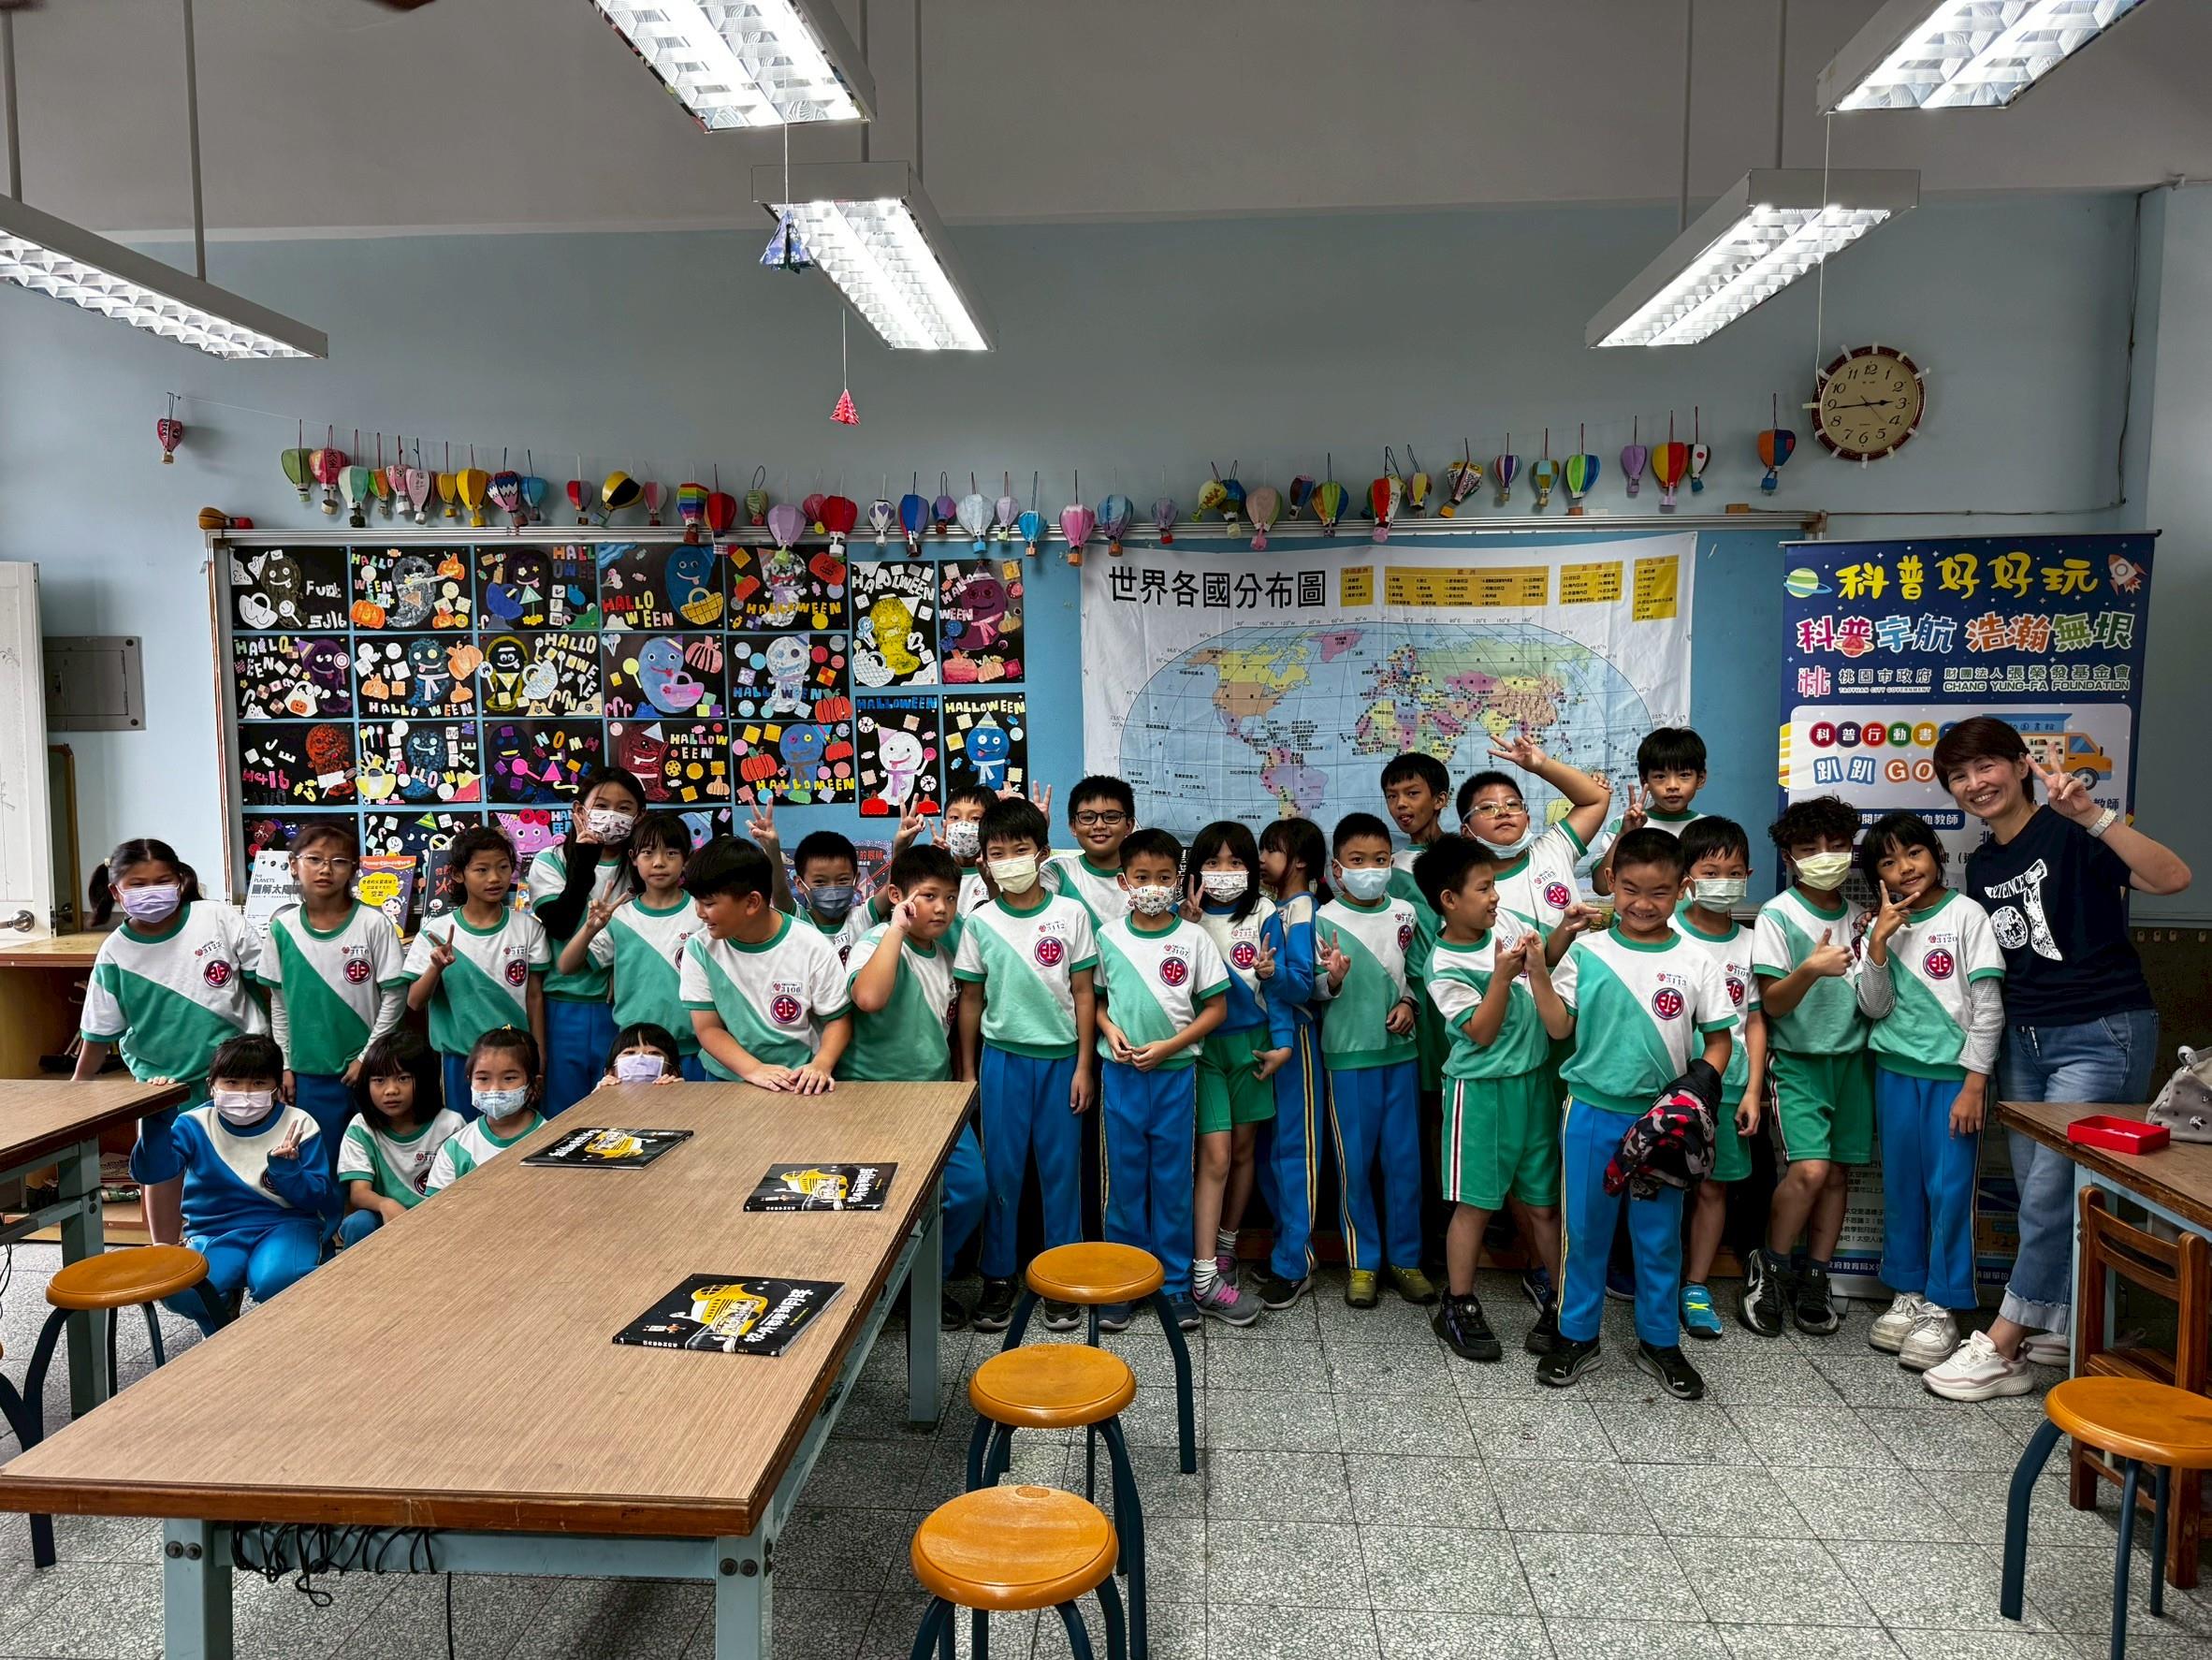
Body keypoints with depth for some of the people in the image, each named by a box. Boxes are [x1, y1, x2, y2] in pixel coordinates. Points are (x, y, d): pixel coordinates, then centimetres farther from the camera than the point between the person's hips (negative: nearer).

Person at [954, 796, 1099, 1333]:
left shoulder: (1070, 914, -3)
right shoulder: (980, 922, 0)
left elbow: (1083, 992, 0)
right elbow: (970, 999, 6)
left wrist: (1084, 1066, -3)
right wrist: (968, 1071, 5)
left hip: (1061, 1059, -1)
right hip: (1003, 1059, 1)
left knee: (1060, 1168, 6)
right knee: (1000, 1168, 6)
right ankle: (999, 1278, 19)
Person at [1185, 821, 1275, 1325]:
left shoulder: (1262, 913, 4)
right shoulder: (1186, 916, -3)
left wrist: (1270, 972, -15)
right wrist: (1188, 924, -20)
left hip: (1249, 1041, 3)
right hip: (1202, 1043, -3)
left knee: (1242, 1151, 12)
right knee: (1215, 1156, -9)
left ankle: (1226, 1246, 31)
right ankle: (1205, 1278, -6)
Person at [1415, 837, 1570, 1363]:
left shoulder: (1506, 923, 1)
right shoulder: (1445, 968, -14)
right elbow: (1481, 1032, -16)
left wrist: (1537, 964, -9)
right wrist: (1502, 974, -21)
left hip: (1534, 1081, 5)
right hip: (1481, 1090, -5)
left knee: (1541, 1200, 11)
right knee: (1476, 1201, 3)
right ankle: (1458, 1306, 16)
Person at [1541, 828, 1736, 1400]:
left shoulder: (1693, 962, -2)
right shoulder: (1586, 951, -3)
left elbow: (1719, 1038, 3)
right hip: (1593, 1112, 0)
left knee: (1659, 1234, 12)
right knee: (1584, 1228, 9)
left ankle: (1659, 1342, 29)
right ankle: (1577, 1336, 25)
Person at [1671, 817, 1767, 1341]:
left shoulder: (1748, 943, 7)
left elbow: (1755, 1021, 9)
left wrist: (1753, 1089, 4)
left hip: (1727, 1082, 4)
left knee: (1713, 1186, 9)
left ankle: (1696, 1287, 21)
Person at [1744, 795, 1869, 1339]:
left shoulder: (1859, 916, 9)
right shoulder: (1777, 916, -7)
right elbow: (1772, 1004, -12)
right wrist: (1811, 969, -29)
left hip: (1851, 1058, 5)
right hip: (1798, 1060, -5)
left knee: (1838, 1172, 5)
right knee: (1810, 1169, -16)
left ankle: (1813, 1279, 17)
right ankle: (1768, 1269, 3)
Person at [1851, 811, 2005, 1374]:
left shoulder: (1966, 914, -5)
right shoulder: (1882, 927, 7)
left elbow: (1989, 1005, -7)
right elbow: (1874, 1007, 0)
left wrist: (1975, 1082, -11)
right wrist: (1881, 940, -11)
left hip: (1953, 1075, -4)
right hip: (1896, 1073, 4)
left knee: (1950, 1188, -2)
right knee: (1901, 1186, 9)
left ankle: (1942, 1307, 8)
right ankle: (1907, 1294, 21)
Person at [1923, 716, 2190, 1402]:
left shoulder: (2068, 833, -11)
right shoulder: (1980, 865, 11)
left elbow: (2171, 878, -26)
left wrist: (2093, 815, -34)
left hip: (2101, 1035, -7)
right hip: (2022, 1037, 7)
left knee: (2052, 1191, -5)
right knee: (2043, 1194, 10)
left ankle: (2000, 1350, 0)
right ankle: (2067, 1327, 24)